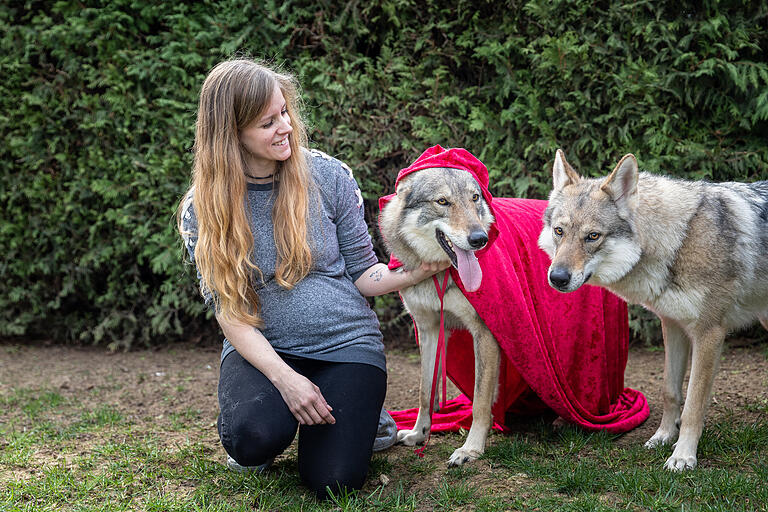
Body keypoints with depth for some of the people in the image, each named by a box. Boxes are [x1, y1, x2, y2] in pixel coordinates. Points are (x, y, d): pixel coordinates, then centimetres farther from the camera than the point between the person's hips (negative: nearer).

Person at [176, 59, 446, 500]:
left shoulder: (329, 177, -3)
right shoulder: (203, 211, -5)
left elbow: (363, 274, 2)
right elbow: (229, 311, -7)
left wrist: (417, 273, -19)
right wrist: (284, 378, -21)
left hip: (346, 342, 1)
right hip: (260, 348, 0)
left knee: (332, 480, -17)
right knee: (255, 436, -33)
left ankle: (360, 402, 17)